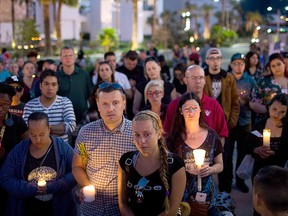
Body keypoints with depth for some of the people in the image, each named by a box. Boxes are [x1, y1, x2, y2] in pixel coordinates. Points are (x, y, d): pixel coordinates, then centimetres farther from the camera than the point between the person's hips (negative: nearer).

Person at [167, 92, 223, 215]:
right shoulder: (174, 137, -5)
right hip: (180, 195, -1)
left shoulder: (212, 135, -2)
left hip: (206, 195, 1)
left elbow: (220, 165, 6)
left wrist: (210, 169, -14)